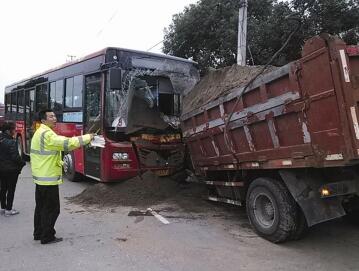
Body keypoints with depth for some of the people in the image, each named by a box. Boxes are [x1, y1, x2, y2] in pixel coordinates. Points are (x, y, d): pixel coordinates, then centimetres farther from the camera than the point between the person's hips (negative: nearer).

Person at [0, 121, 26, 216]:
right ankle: (8, 210, 9)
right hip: (11, 169, -8)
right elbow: (15, 157, -20)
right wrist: (22, 163, -5)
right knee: (11, 190, 3)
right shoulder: (11, 142, -20)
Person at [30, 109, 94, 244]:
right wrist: (88, 137, -22)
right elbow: (67, 143, -31)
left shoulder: (40, 132, 14)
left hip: (40, 177, 11)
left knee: (41, 207, 19)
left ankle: (38, 233, 31)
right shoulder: (47, 134, -21)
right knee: (52, 209, 1)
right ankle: (47, 237, 11)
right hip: (48, 178, -11)